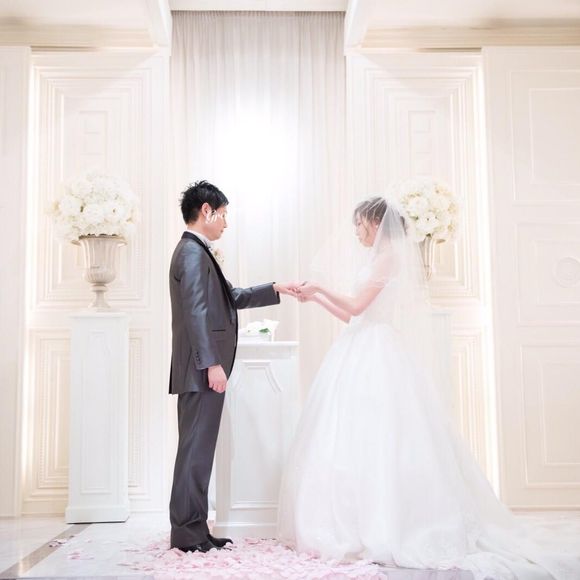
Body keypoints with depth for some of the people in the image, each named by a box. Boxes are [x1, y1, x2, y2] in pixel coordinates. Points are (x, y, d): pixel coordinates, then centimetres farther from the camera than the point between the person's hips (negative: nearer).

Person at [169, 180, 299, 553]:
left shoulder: (196, 251, 19)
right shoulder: (193, 252, -12)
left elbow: (230, 297, 24)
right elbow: (196, 313, -20)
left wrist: (274, 290, 23)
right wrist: (212, 364, -21)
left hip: (203, 370, 10)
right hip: (202, 371, -10)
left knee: (198, 449, 12)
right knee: (196, 449, -4)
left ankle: (194, 529, 20)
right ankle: (188, 533, 5)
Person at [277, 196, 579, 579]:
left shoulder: (389, 256, -6)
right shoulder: (377, 260, 21)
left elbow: (356, 306, -13)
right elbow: (354, 315, 19)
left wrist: (321, 288, 1)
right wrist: (317, 299, 19)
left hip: (378, 357, -9)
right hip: (364, 357, 9)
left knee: (375, 440, -8)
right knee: (360, 440, 6)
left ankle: (384, 531, -1)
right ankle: (367, 528, 9)